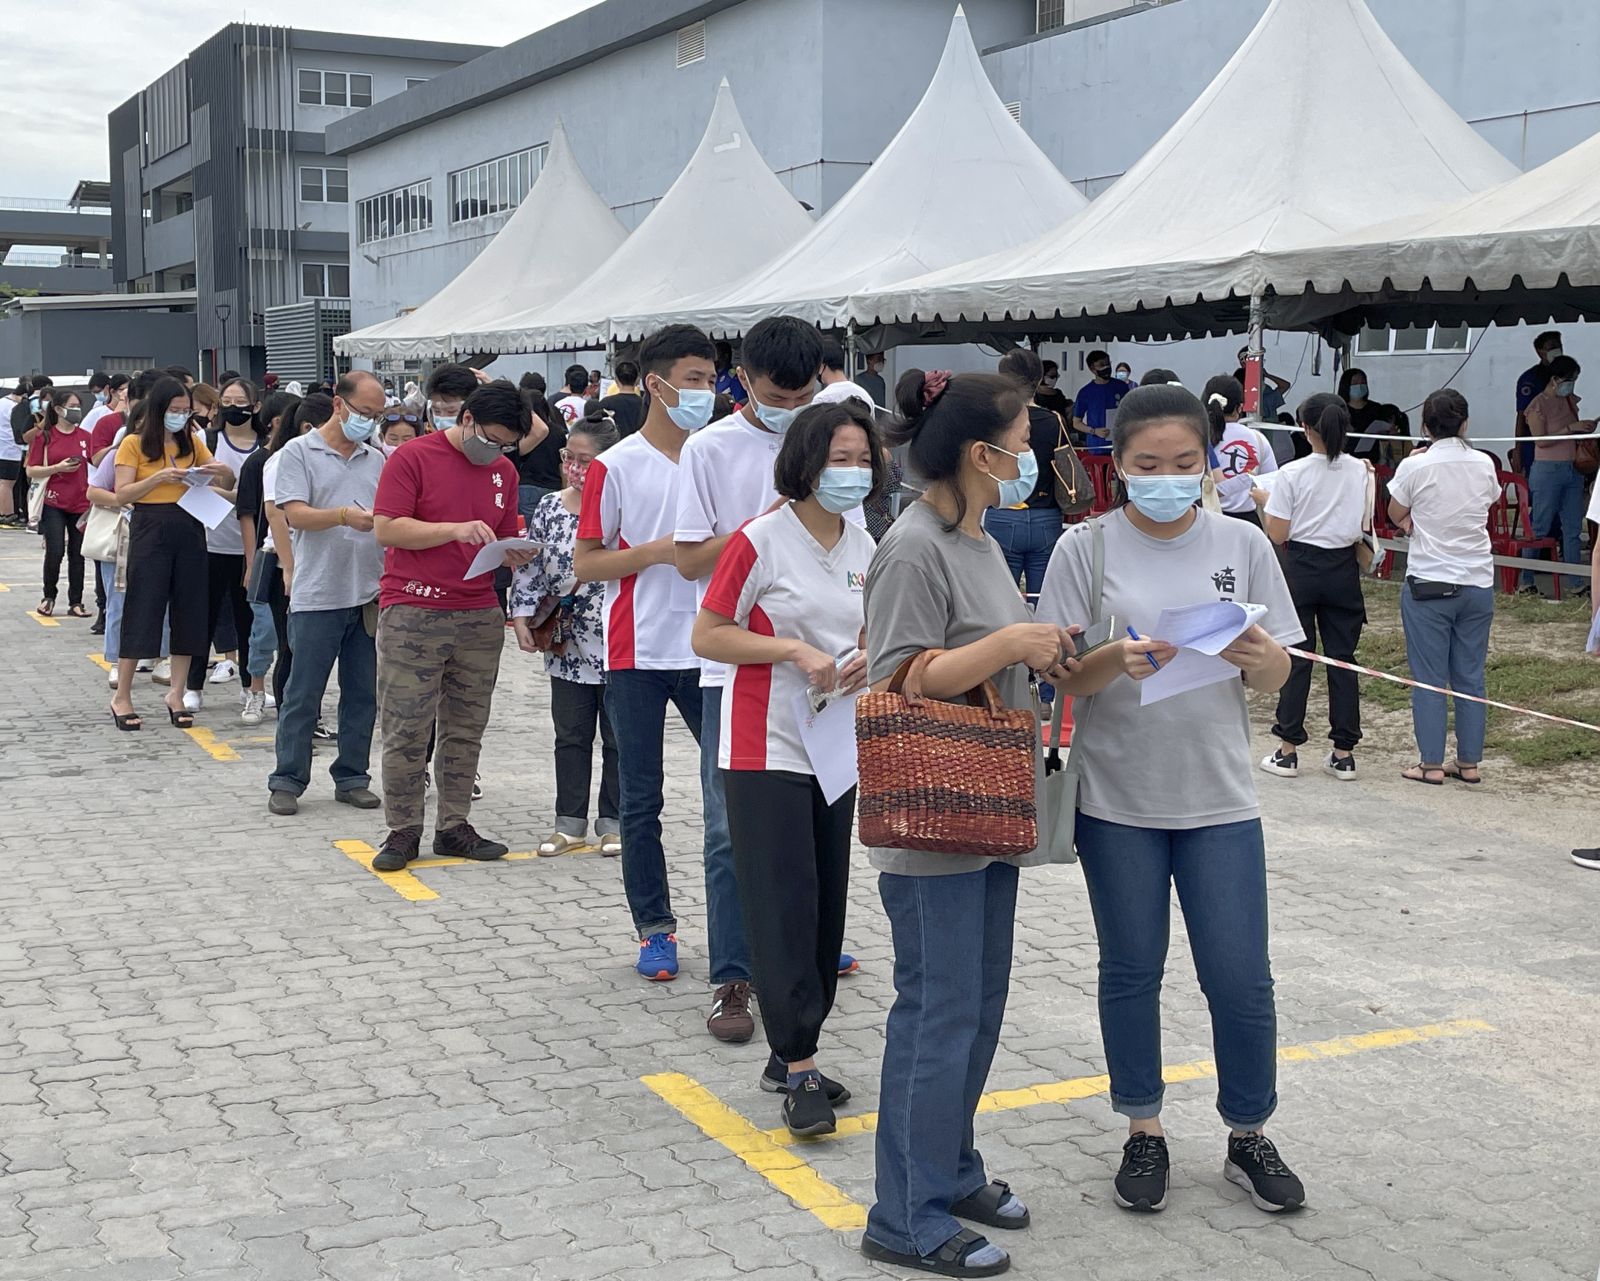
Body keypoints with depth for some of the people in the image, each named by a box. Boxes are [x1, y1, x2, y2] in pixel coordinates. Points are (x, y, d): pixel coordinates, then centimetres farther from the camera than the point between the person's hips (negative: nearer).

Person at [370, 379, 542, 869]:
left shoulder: (504, 471, 12)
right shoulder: (413, 457, -5)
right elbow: (386, 530, -12)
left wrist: (514, 554, -3)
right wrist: (455, 529, -20)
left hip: (481, 617, 5)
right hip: (412, 614, -5)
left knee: (466, 731, 7)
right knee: (406, 731, -2)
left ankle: (454, 826, 16)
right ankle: (403, 830, 7)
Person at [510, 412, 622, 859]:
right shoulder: (550, 508, 5)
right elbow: (529, 566, 9)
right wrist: (522, 616, 1)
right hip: (567, 645, 4)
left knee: (618, 738, 8)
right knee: (571, 736, 10)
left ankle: (614, 822, 19)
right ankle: (570, 822, 19)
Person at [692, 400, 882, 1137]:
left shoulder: (863, 548, 7)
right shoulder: (760, 542, -12)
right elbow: (707, 637, -11)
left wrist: (866, 659, -5)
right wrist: (795, 650, -21)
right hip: (765, 750, -7)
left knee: (827, 903, 10)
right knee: (783, 905, -6)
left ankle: (789, 1056, 22)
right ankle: (798, 1074, -1)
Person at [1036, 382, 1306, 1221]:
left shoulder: (1242, 545, 0)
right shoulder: (1086, 548, -5)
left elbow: (1277, 678, 4)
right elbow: (1061, 677, -6)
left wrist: (1257, 657, -19)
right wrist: (1117, 662, -26)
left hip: (1219, 797, 1)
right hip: (1117, 799, -1)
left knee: (1241, 979, 3)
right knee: (1131, 971, 11)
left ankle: (1248, 1137, 24)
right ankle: (1143, 1132, 29)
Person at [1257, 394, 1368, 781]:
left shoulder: (1292, 474, -11)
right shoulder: (1360, 472, -1)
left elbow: (1278, 535, -9)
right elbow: (1362, 529, 4)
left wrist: (1264, 500, 6)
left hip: (1302, 569, -3)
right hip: (1343, 570, 3)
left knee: (1296, 658, 5)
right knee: (1342, 659, 8)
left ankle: (1287, 751, 8)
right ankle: (1343, 753, 11)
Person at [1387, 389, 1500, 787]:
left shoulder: (1415, 467, -10)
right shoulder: (1485, 465, 0)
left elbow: (1397, 515, 6)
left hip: (1429, 585, -3)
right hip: (1478, 582, 3)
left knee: (1429, 678, 3)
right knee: (1470, 677, 10)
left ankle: (1431, 764, 5)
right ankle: (1469, 762, 15)